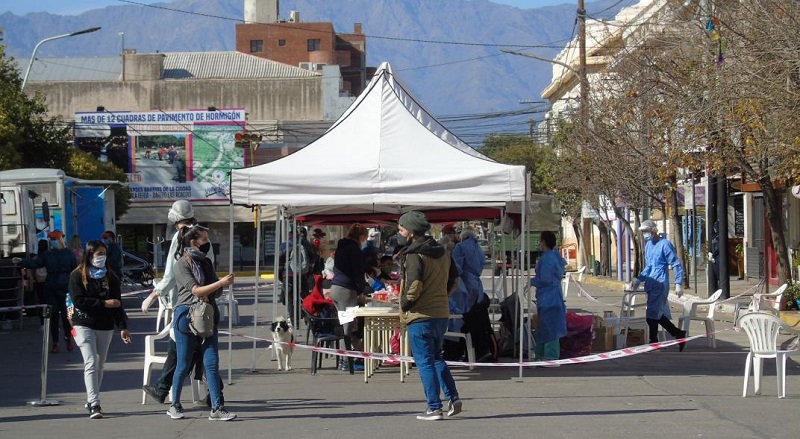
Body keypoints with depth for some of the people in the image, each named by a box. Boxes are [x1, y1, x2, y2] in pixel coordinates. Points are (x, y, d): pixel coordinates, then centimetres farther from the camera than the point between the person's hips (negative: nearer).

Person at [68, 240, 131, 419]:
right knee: (91, 363, -14)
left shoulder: (110, 277, 8)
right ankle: (94, 404, -19)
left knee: (99, 366, 9)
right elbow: (79, 301, -12)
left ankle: (91, 400, 22)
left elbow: (117, 303, 5)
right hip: (84, 325, -4)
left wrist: (123, 327, -2)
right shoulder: (77, 276, -2)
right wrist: (104, 303, -14)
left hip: (105, 326, 4)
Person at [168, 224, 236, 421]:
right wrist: (220, 283, -25)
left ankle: (217, 408, -6)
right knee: (184, 365, 3)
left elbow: (216, 291, 15)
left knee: (212, 364, -3)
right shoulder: (182, 264, -7)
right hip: (186, 316, -6)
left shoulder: (205, 262, 13)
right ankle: (175, 406, 18)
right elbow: (196, 290, -16)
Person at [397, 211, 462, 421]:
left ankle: (434, 408, 0)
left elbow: (414, 285, -25)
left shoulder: (414, 255, -15)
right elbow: (454, 279, 17)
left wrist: (405, 304, -9)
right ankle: (453, 398, 11)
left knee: (425, 362, 0)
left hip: (420, 317, -8)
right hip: (442, 314, 8)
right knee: (437, 358, 21)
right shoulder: (442, 252, 10)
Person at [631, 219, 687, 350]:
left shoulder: (665, 244, -10)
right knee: (660, 315, 9)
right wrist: (638, 280, 13)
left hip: (659, 284, -8)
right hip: (651, 285, 8)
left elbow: (677, 265, -11)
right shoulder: (648, 245, 14)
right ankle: (679, 335, 19)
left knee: (652, 315, -9)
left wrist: (679, 284, -17)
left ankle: (653, 343, -3)